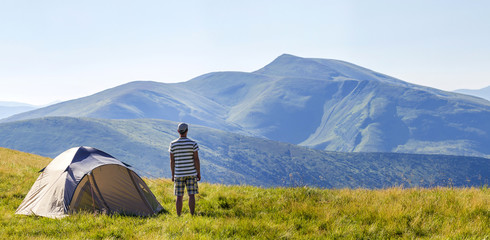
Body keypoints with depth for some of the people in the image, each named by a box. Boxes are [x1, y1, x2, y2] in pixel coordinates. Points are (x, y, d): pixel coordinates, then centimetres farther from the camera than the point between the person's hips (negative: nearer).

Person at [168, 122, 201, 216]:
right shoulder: (193, 143, -6)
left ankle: (178, 217, 6)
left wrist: (173, 175, 9)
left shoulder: (173, 144, -2)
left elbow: (172, 160, 1)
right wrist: (199, 173, 2)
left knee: (179, 196, 4)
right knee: (191, 195, 2)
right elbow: (196, 159, -6)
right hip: (191, 173, -1)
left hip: (179, 174, 1)